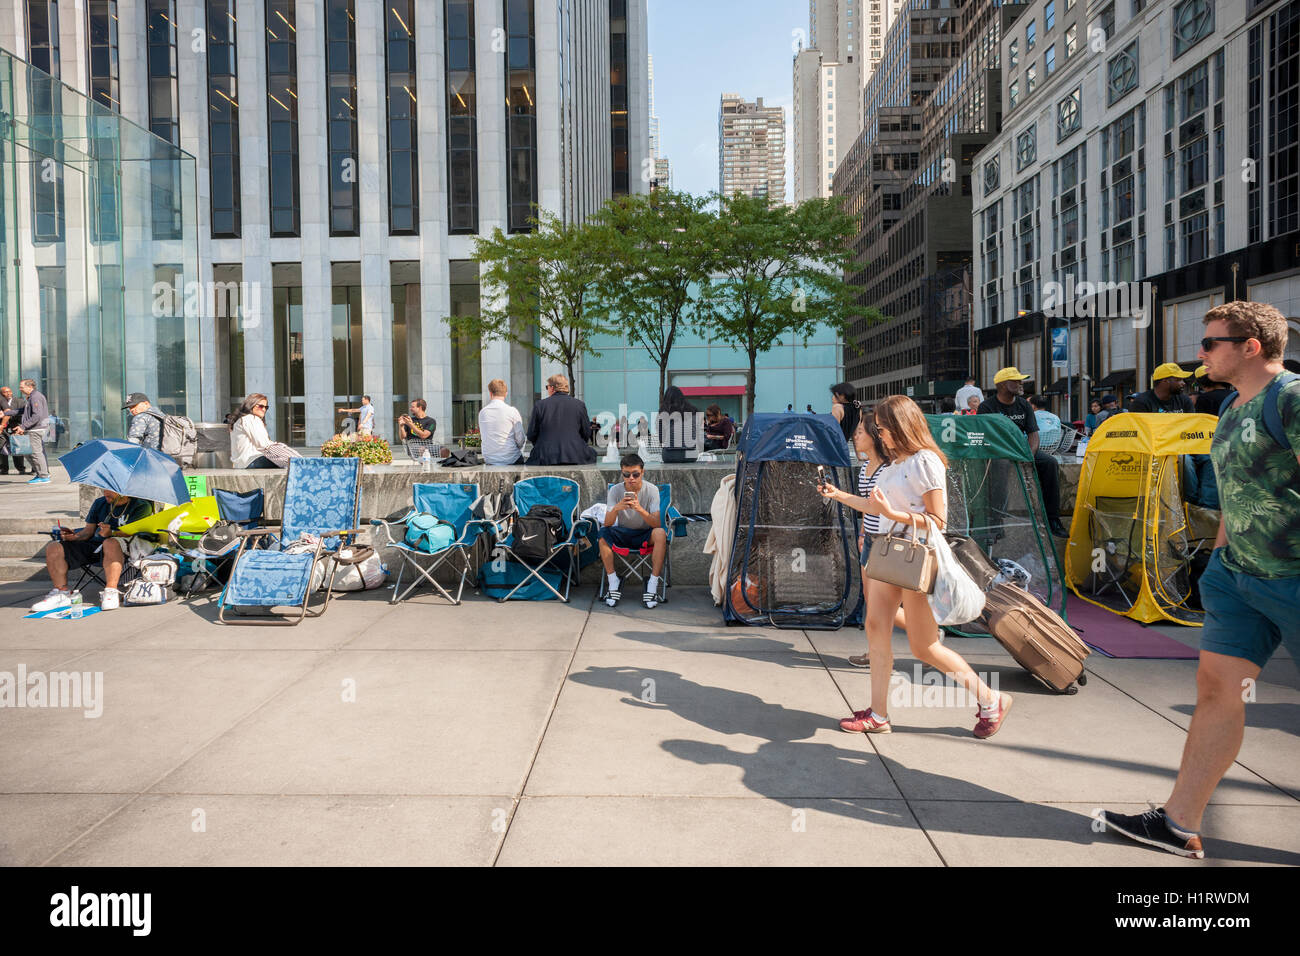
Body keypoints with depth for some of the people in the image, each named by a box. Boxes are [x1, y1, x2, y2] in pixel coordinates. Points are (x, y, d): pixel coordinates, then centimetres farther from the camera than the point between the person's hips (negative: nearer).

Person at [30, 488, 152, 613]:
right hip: (94, 545, 7)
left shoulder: (140, 506, 0)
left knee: (111, 543, -42)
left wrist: (111, 533, -30)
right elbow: (89, 530, 21)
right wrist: (75, 536, -1)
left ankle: (111, 592, -41)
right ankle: (62, 593, -6)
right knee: (53, 548, -10)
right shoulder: (100, 503, 20)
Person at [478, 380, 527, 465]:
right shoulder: (512, 411, -8)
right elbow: (520, 439, -6)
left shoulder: (482, 412, 3)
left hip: (489, 461, 4)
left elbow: (482, 437, 12)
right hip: (511, 460, -4)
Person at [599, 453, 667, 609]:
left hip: (645, 534, -1)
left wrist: (640, 509, -42)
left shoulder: (651, 489, -15)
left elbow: (657, 524, -24)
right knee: (603, 533, -28)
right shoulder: (615, 490, -11)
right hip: (623, 534, 1)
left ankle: (653, 585, -25)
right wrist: (616, 508, -40)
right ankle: (613, 583, -17)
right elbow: (607, 524, -19)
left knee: (660, 533, -33)